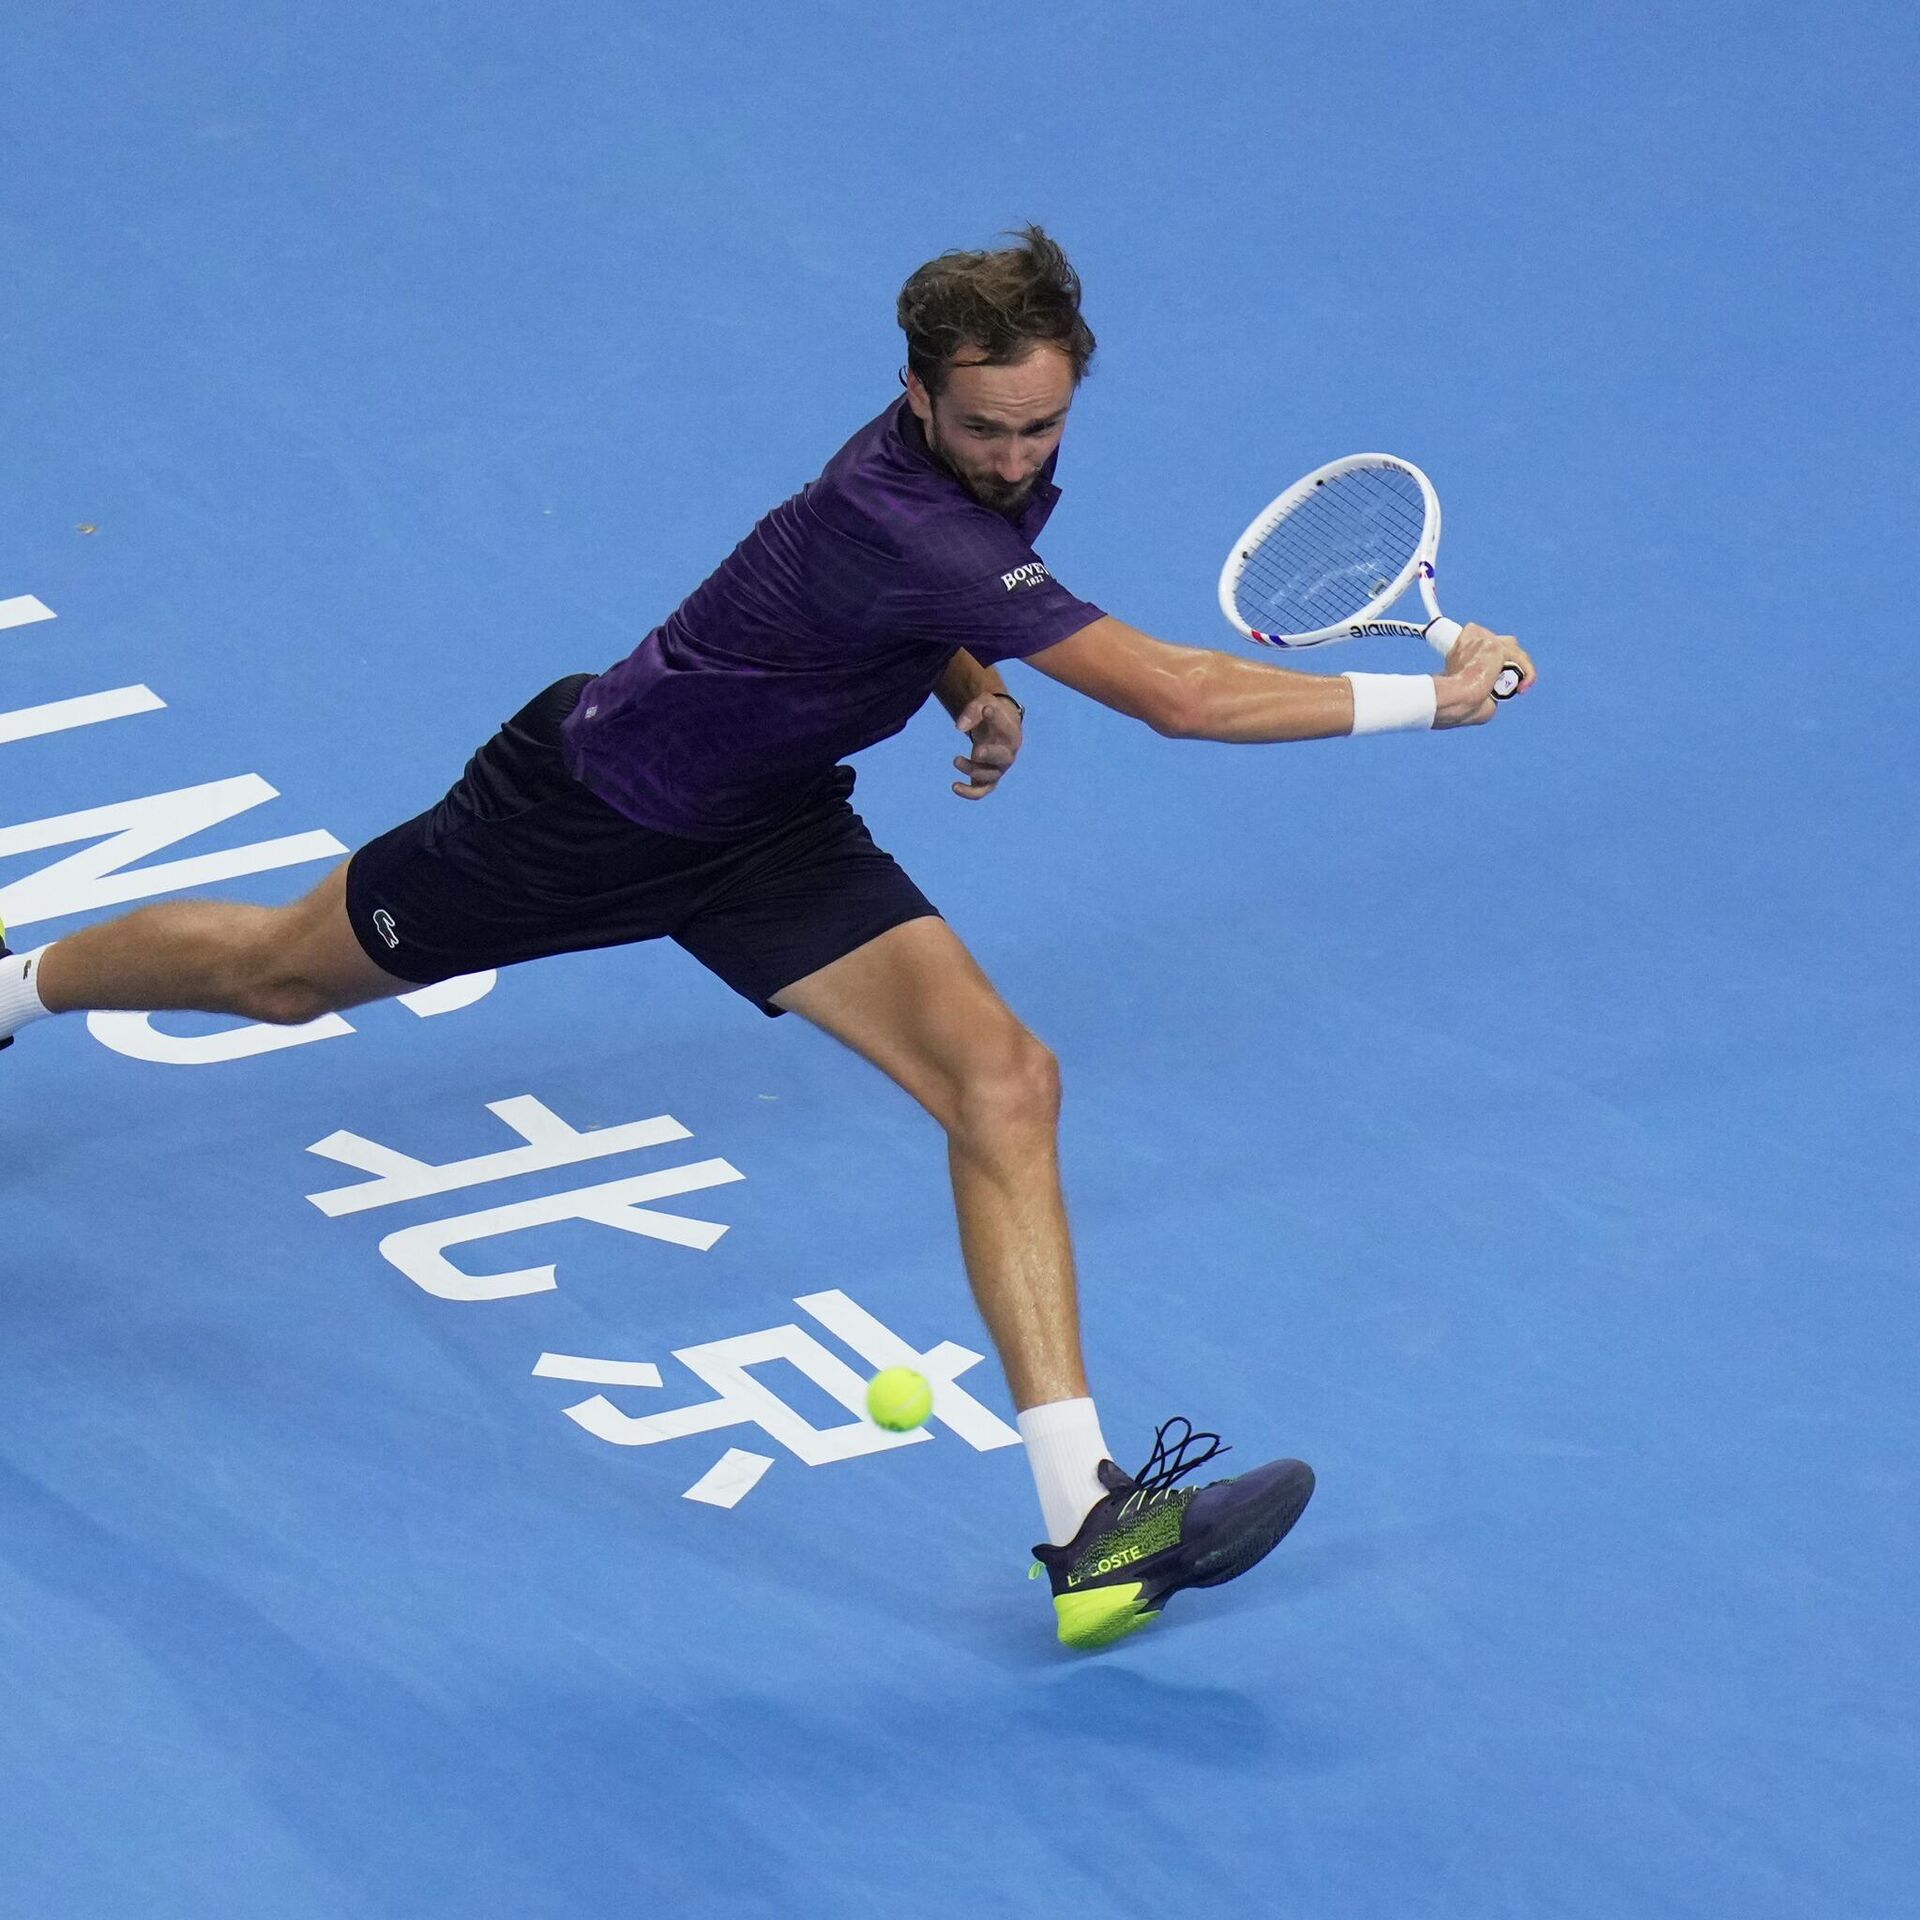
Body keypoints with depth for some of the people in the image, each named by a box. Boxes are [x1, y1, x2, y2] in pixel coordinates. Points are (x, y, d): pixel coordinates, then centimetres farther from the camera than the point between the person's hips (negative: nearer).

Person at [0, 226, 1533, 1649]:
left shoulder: (1002, 460, -12)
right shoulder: (901, 518, -39)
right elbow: (1177, 693, -44)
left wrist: (980, 692, -7)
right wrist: (1429, 695, -41)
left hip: (772, 833, 7)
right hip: (590, 802, -7)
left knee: (1004, 1081, -15)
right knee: (283, 974, 17)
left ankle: (1087, 1521, -19)